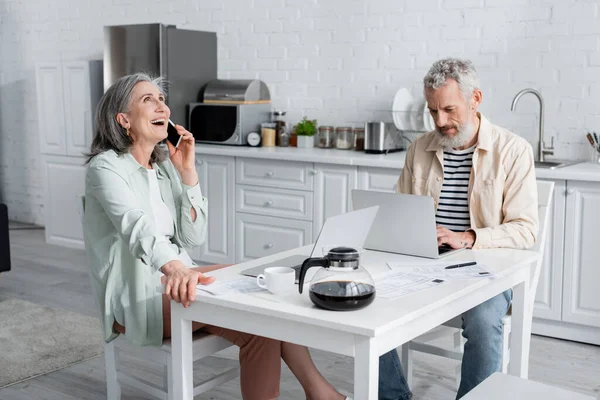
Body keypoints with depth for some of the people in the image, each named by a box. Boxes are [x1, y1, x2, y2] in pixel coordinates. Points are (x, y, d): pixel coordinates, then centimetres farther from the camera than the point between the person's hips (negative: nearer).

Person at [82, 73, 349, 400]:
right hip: (136, 298, -7)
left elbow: (193, 236, 4)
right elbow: (137, 226, -33)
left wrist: (187, 171, -5)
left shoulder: (164, 164, 10)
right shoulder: (105, 167, -12)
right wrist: (176, 268, -51)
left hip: (175, 276, 8)